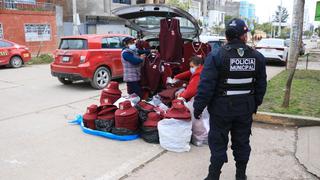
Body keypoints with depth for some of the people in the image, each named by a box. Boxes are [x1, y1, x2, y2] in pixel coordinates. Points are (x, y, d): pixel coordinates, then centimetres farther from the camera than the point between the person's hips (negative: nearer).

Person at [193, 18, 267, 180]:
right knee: (242, 142, 18)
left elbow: (206, 85, -17)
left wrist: (198, 107, -9)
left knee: (218, 143, 9)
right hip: (246, 108, 4)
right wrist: (255, 104, 19)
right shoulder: (257, 57, 0)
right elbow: (261, 85, 7)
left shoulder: (217, 56, -14)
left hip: (221, 108, -3)